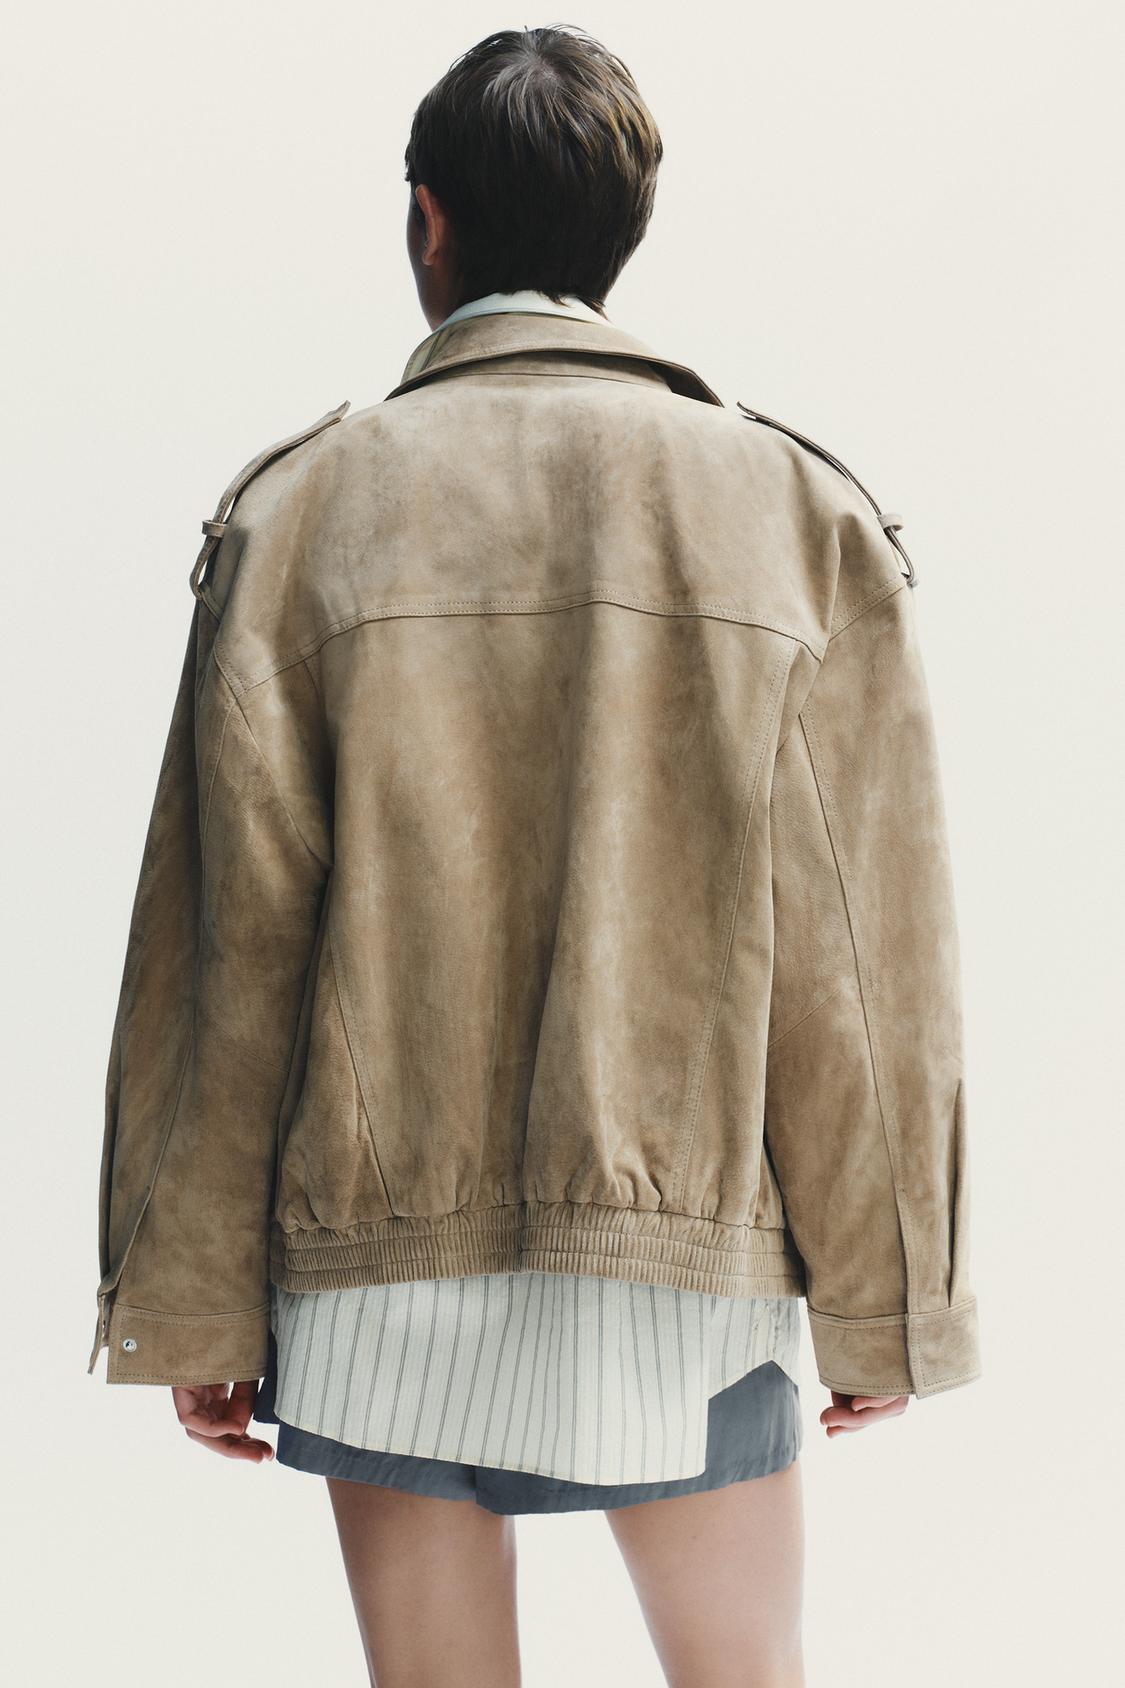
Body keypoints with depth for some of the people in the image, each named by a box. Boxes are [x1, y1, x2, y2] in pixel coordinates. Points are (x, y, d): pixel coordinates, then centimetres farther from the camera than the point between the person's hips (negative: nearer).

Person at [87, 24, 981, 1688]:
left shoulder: (305, 507, -1)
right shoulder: (794, 507, -1)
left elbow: (222, 943, -3)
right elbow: (864, 948, -2)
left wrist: (193, 1299, 4)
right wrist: (887, 1300, 6)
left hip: (380, 1264, 0)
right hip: (687, 1265, 0)